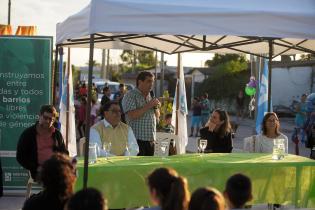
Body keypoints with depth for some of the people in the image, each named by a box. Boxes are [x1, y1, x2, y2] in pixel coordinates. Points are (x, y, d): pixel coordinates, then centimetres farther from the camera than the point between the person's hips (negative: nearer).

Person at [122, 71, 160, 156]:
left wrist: (156, 107, 2)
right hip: (137, 139, -7)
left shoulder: (149, 96, 18)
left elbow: (157, 116, 22)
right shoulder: (130, 95, -4)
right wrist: (148, 106, -15)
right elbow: (132, 115, -18)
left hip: (150, 140, 7)